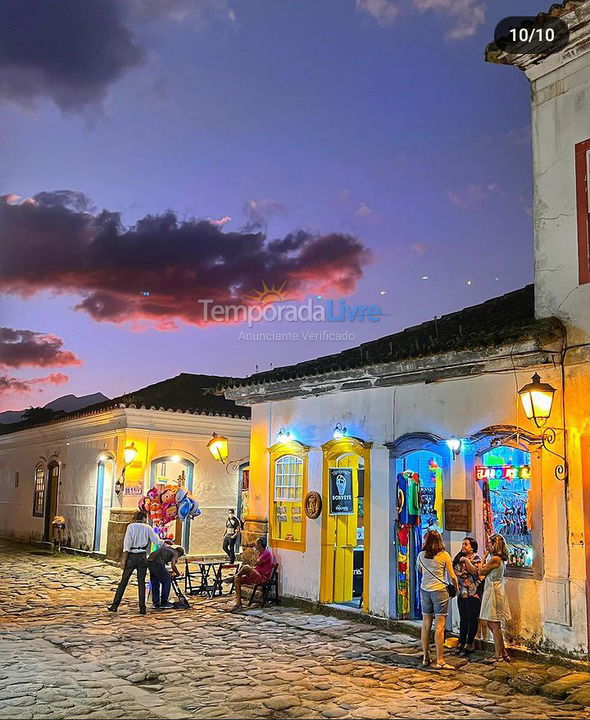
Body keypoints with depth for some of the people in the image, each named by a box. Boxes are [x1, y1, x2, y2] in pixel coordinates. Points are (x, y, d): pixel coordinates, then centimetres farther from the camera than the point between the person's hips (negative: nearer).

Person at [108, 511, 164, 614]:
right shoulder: (147, 528, 4)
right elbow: (157, 541, 8)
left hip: (131, 556, 0)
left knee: (123, 581, 7)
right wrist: (164, 542, 29)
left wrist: (124, 558, -8)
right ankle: (142, 608, 4)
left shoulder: (131, 526, 1)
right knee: (141, 582, 5)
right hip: (142, 557, 0)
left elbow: (127, 543, -7)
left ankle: (115, 606, 9)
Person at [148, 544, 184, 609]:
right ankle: (164, 603, 8)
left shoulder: (166, 547, 31)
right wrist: (178, 574, 10)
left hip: (149, 561, 8)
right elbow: (173, 566, -8)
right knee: (167, 582, 5)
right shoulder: (175, 554, 9)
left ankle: (156, 603, 23)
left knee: (155, 583, 19)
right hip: (157, 563, -8)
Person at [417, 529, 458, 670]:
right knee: (439, 626, -2)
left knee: (426, 625, 10)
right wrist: (456, 587, 14)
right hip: (439, 590, -4)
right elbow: (452, 576, -2)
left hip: (425, 590, 4)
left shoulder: (421, 555, 3)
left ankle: (425, 658, 17)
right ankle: (439, 661, -2)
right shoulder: (444, 555, -6)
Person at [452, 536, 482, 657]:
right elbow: (454, 572, 16)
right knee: (463, 618, 11)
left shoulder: (477, 558, -3)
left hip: (473, 592, -6)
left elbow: (476, 572, -18)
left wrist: (467, 561, -21)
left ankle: (470, 644, 6)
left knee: (472, 618, -1)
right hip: (461, 592, 6)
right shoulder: (459, 558, 14)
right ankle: (461, 642, 17)